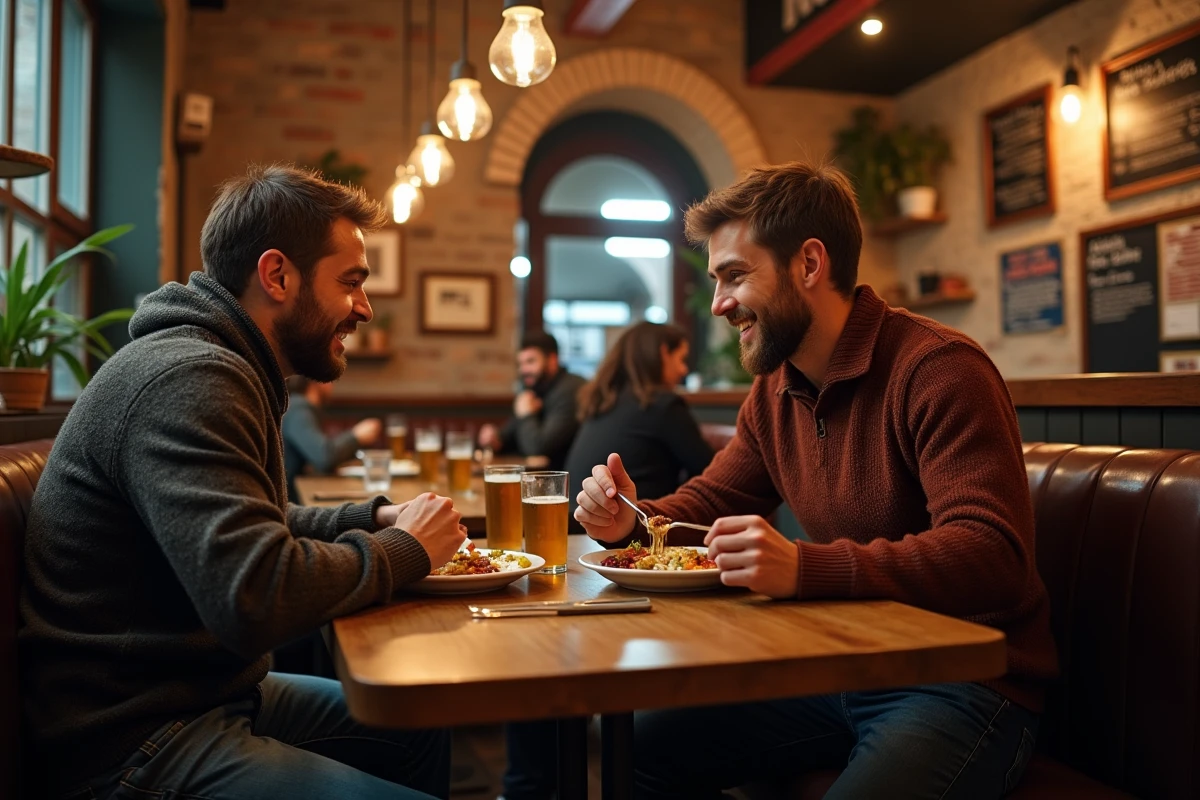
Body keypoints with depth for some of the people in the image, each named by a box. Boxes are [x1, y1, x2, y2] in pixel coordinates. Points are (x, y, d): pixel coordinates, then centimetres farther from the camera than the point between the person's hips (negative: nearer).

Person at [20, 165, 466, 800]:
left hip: (210, 689, 11)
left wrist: (376, 518, 7)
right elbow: (257, 598, -34)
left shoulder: (215, 367, 11)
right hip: (138, 744, -10)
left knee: (424, 732, 15)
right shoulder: (187, 379, -24)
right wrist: (404, 548, -17)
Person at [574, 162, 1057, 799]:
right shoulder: (772, 393, 7)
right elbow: (706, 505, 15)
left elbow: (993, 558, -27)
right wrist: (632, 522, -8)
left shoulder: (938, 369, -19)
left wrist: (804, 569, -38)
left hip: (965, 682, -6)